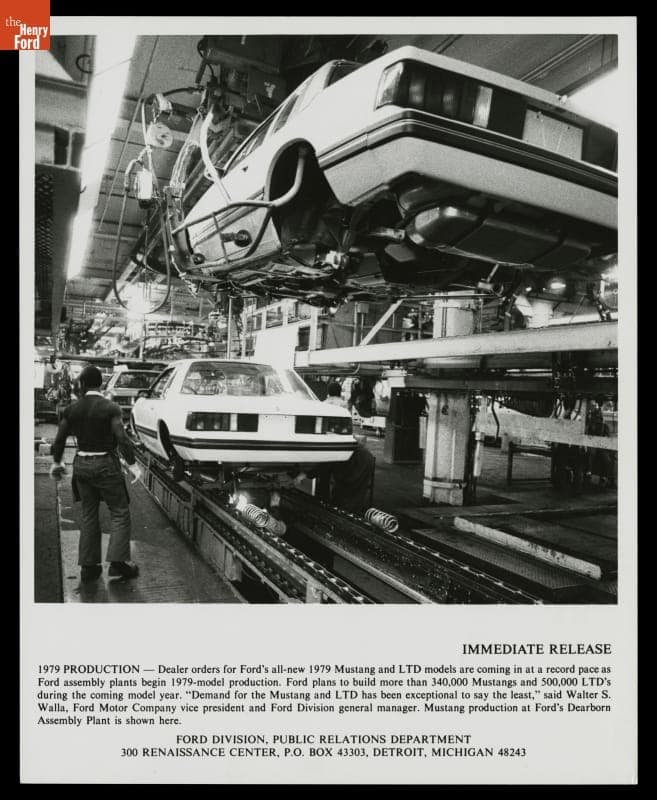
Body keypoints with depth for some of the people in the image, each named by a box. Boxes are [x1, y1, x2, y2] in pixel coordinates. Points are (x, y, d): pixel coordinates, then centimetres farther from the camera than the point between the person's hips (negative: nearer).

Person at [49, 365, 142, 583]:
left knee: (88, 515, 15)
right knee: (120, 513, 6)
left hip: (81, 465, 5)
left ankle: (88, 566, 19)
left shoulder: (72, 410, 1)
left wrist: (57, 462, 21)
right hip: (105, 465, -5)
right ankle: (117, 562, -1)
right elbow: (122, 439, -18)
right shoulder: (111, 408, -13)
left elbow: (60, 439, 6)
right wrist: (132, 464, -11)